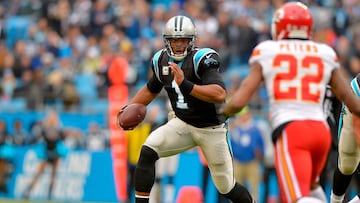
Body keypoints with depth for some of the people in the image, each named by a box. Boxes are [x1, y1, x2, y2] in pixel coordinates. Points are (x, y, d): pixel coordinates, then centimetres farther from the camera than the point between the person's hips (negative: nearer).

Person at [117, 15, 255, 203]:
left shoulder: (202, 59, -22)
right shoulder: (161, 61, -3)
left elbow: (220, 95, -36)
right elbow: (151, 89, 19)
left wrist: (185, 85, -45)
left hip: (211, 129, -4)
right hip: (182, 124, 4)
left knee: (226, 187, 5)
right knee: (147, 151, -21)